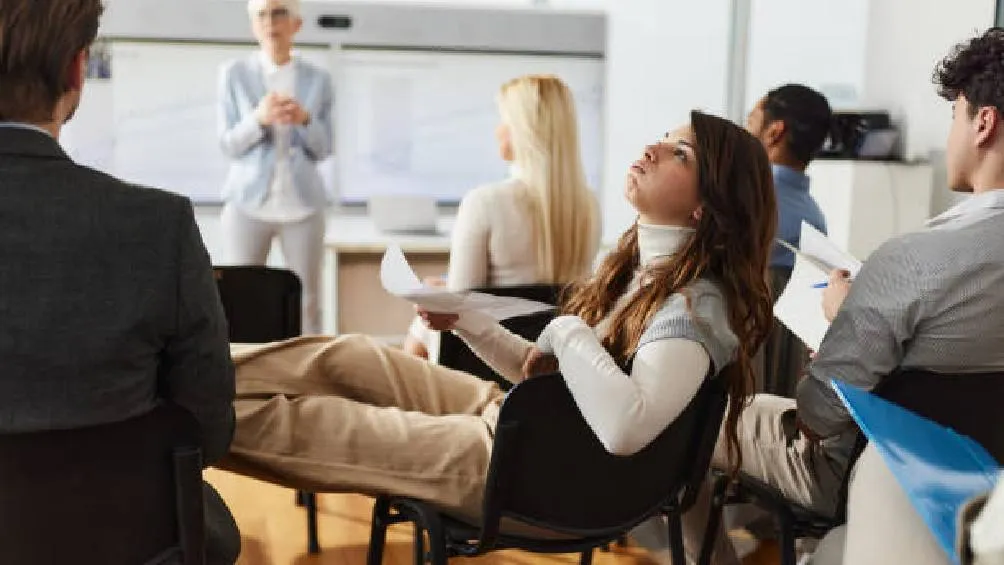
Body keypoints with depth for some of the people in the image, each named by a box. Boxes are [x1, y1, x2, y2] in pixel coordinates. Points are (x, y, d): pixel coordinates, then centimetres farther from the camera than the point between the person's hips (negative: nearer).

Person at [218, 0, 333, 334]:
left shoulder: (318, 80, 5)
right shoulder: (234, 75, 2)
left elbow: (322, 149, 4)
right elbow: (228, 145, -1)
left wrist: (305, 119, -17)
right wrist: (259, 119, -19)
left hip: (302, 205, 1)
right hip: (249, 203, -1)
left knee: (308, 302, 4)